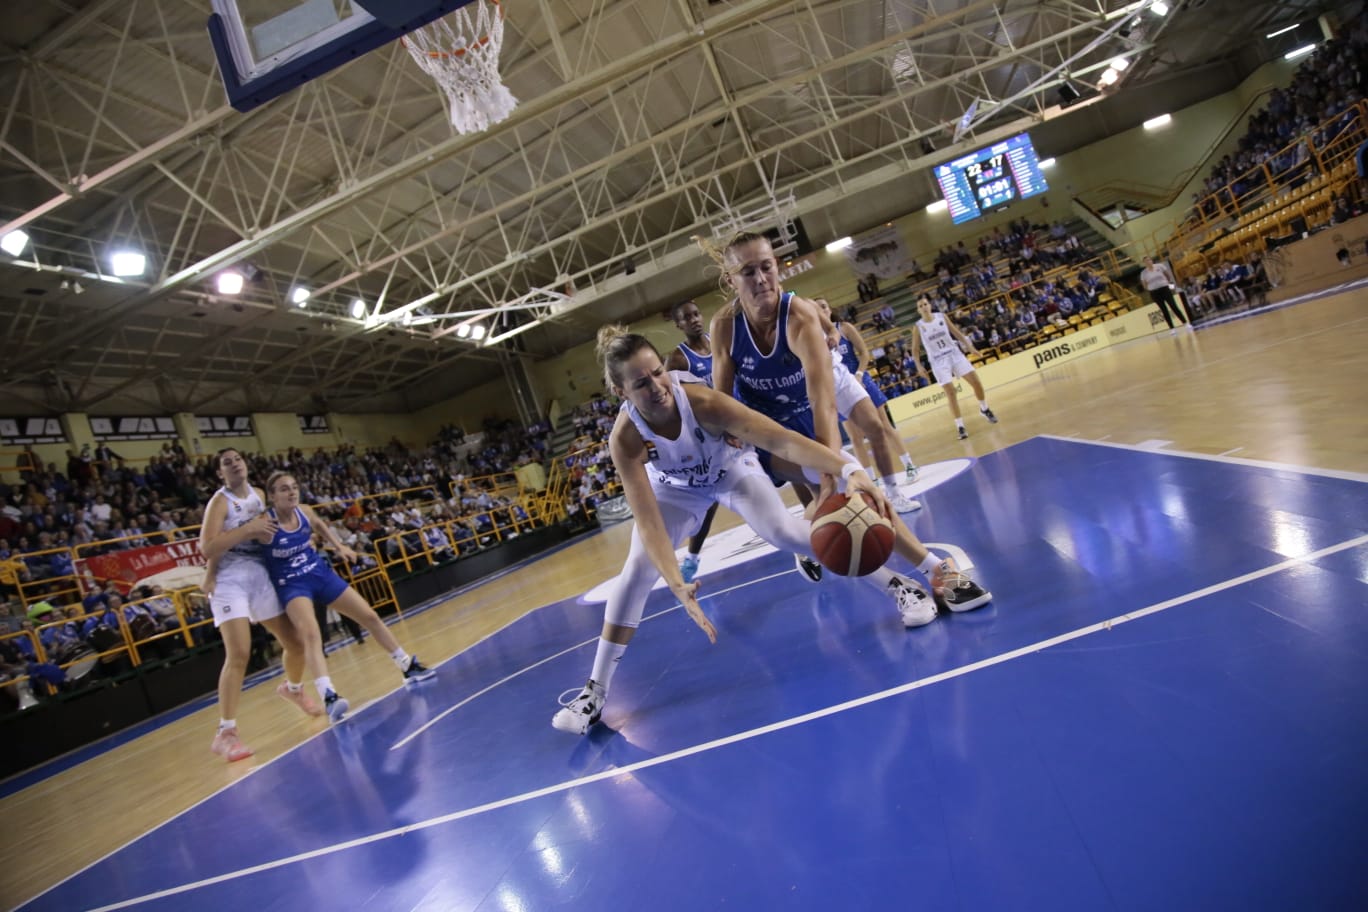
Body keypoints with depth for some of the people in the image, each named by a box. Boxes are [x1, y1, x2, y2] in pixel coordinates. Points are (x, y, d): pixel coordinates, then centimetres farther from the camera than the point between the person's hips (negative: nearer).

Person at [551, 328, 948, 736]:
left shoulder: (701, 400, -40)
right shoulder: (624, 439, -36)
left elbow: (780, 438, -48)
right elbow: (648, 521, -40)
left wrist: (848, 468, -61)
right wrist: (677, 586, -53)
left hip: (732, 471, -1)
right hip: (674, 489, 1)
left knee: (786, 533, -18)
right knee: (636, 571, -10)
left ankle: (898, 585, -1)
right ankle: (595, 691, 1)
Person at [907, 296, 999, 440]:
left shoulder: (942, 317, 1)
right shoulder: (918, 326, -5)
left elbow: (957, 333, 8)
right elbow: (915, 349, 1)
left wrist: (970, 346, 3)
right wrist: (919, 366, -10)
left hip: (955, 354, 3)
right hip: (938, 361, -2)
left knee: (976, 382, 0)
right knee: (950, 392, -11)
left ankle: (984, 409, 25)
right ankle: (960, 426, -4)